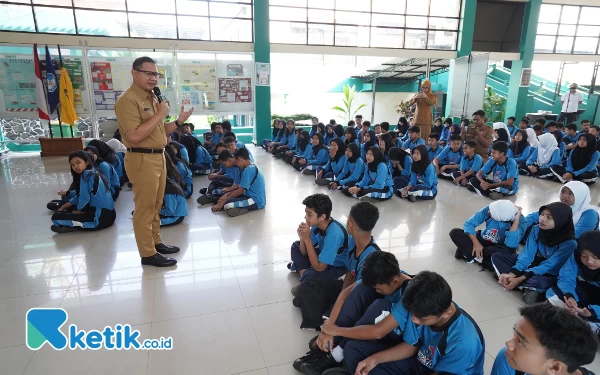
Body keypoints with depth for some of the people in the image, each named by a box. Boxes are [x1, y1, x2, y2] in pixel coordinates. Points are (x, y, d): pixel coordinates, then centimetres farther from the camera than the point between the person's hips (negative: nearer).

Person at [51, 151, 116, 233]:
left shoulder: (86, 174, -11)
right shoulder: (94, 173, 17)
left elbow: (84, 198, -14)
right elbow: (78, 197, 24)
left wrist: (79, 210, 5)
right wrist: (63, 207, 20)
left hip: (101, 218, -10)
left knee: (56, 217, -7)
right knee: (70, 208, 30)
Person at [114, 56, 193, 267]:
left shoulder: (152, 98, 15)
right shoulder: (128, 100, -14)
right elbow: (134, 136, -25)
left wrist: (179, 121, 8)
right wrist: (159, 115, -19)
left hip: (158, 157, 9)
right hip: (142, 160, -9)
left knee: (155, 206, 18)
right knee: (145, 208, -1)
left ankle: (156, 243, 32)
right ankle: (148, 254, 10)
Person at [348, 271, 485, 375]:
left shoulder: (464, 342, -35)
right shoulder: (423, 310, -19)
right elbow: (410, 346, -3)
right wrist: (375, 358, -17)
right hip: (419, 362, 6)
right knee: (352, 348, -4)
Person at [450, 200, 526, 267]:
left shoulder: (520, 221, -26)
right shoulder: (489, 210, -21)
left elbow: (511, 245, -40)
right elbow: (469, 224, -15)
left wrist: (516, 219, -39)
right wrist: (476, 243, -27)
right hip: (483, 240, 3)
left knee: (508, 250, -39)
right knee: (455, 233, -19)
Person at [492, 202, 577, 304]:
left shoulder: (569, 242, -23)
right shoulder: (536, 229, -9)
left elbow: (548, 266, -26)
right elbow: (527, 254, -13)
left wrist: (519, 279, -31)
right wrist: (512, 274, -29)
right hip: (531, 265, 6)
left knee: (542, 282, -40)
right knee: (497, 257, -9)